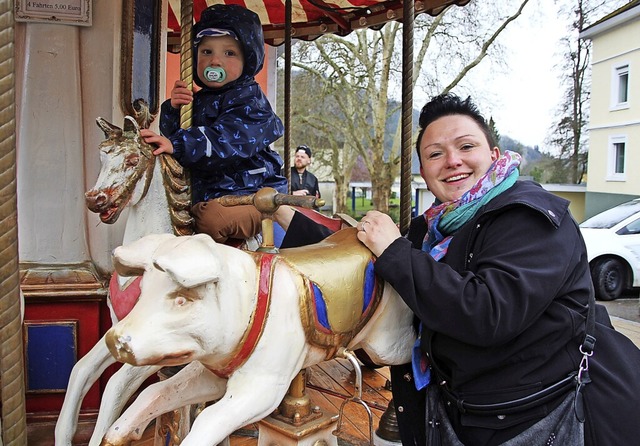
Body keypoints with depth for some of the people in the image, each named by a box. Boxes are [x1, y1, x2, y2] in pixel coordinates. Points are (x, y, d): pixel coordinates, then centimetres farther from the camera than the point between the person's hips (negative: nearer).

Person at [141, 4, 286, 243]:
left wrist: (177, 145, -36)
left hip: (248, 194, -8)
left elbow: (226, 140, -26)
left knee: (212, 217, -34)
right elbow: (170, 135, 12)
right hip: (206, 194, 8)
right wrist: (173, 109, -7)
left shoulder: (249, 100, -9)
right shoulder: (198, 101, 15)